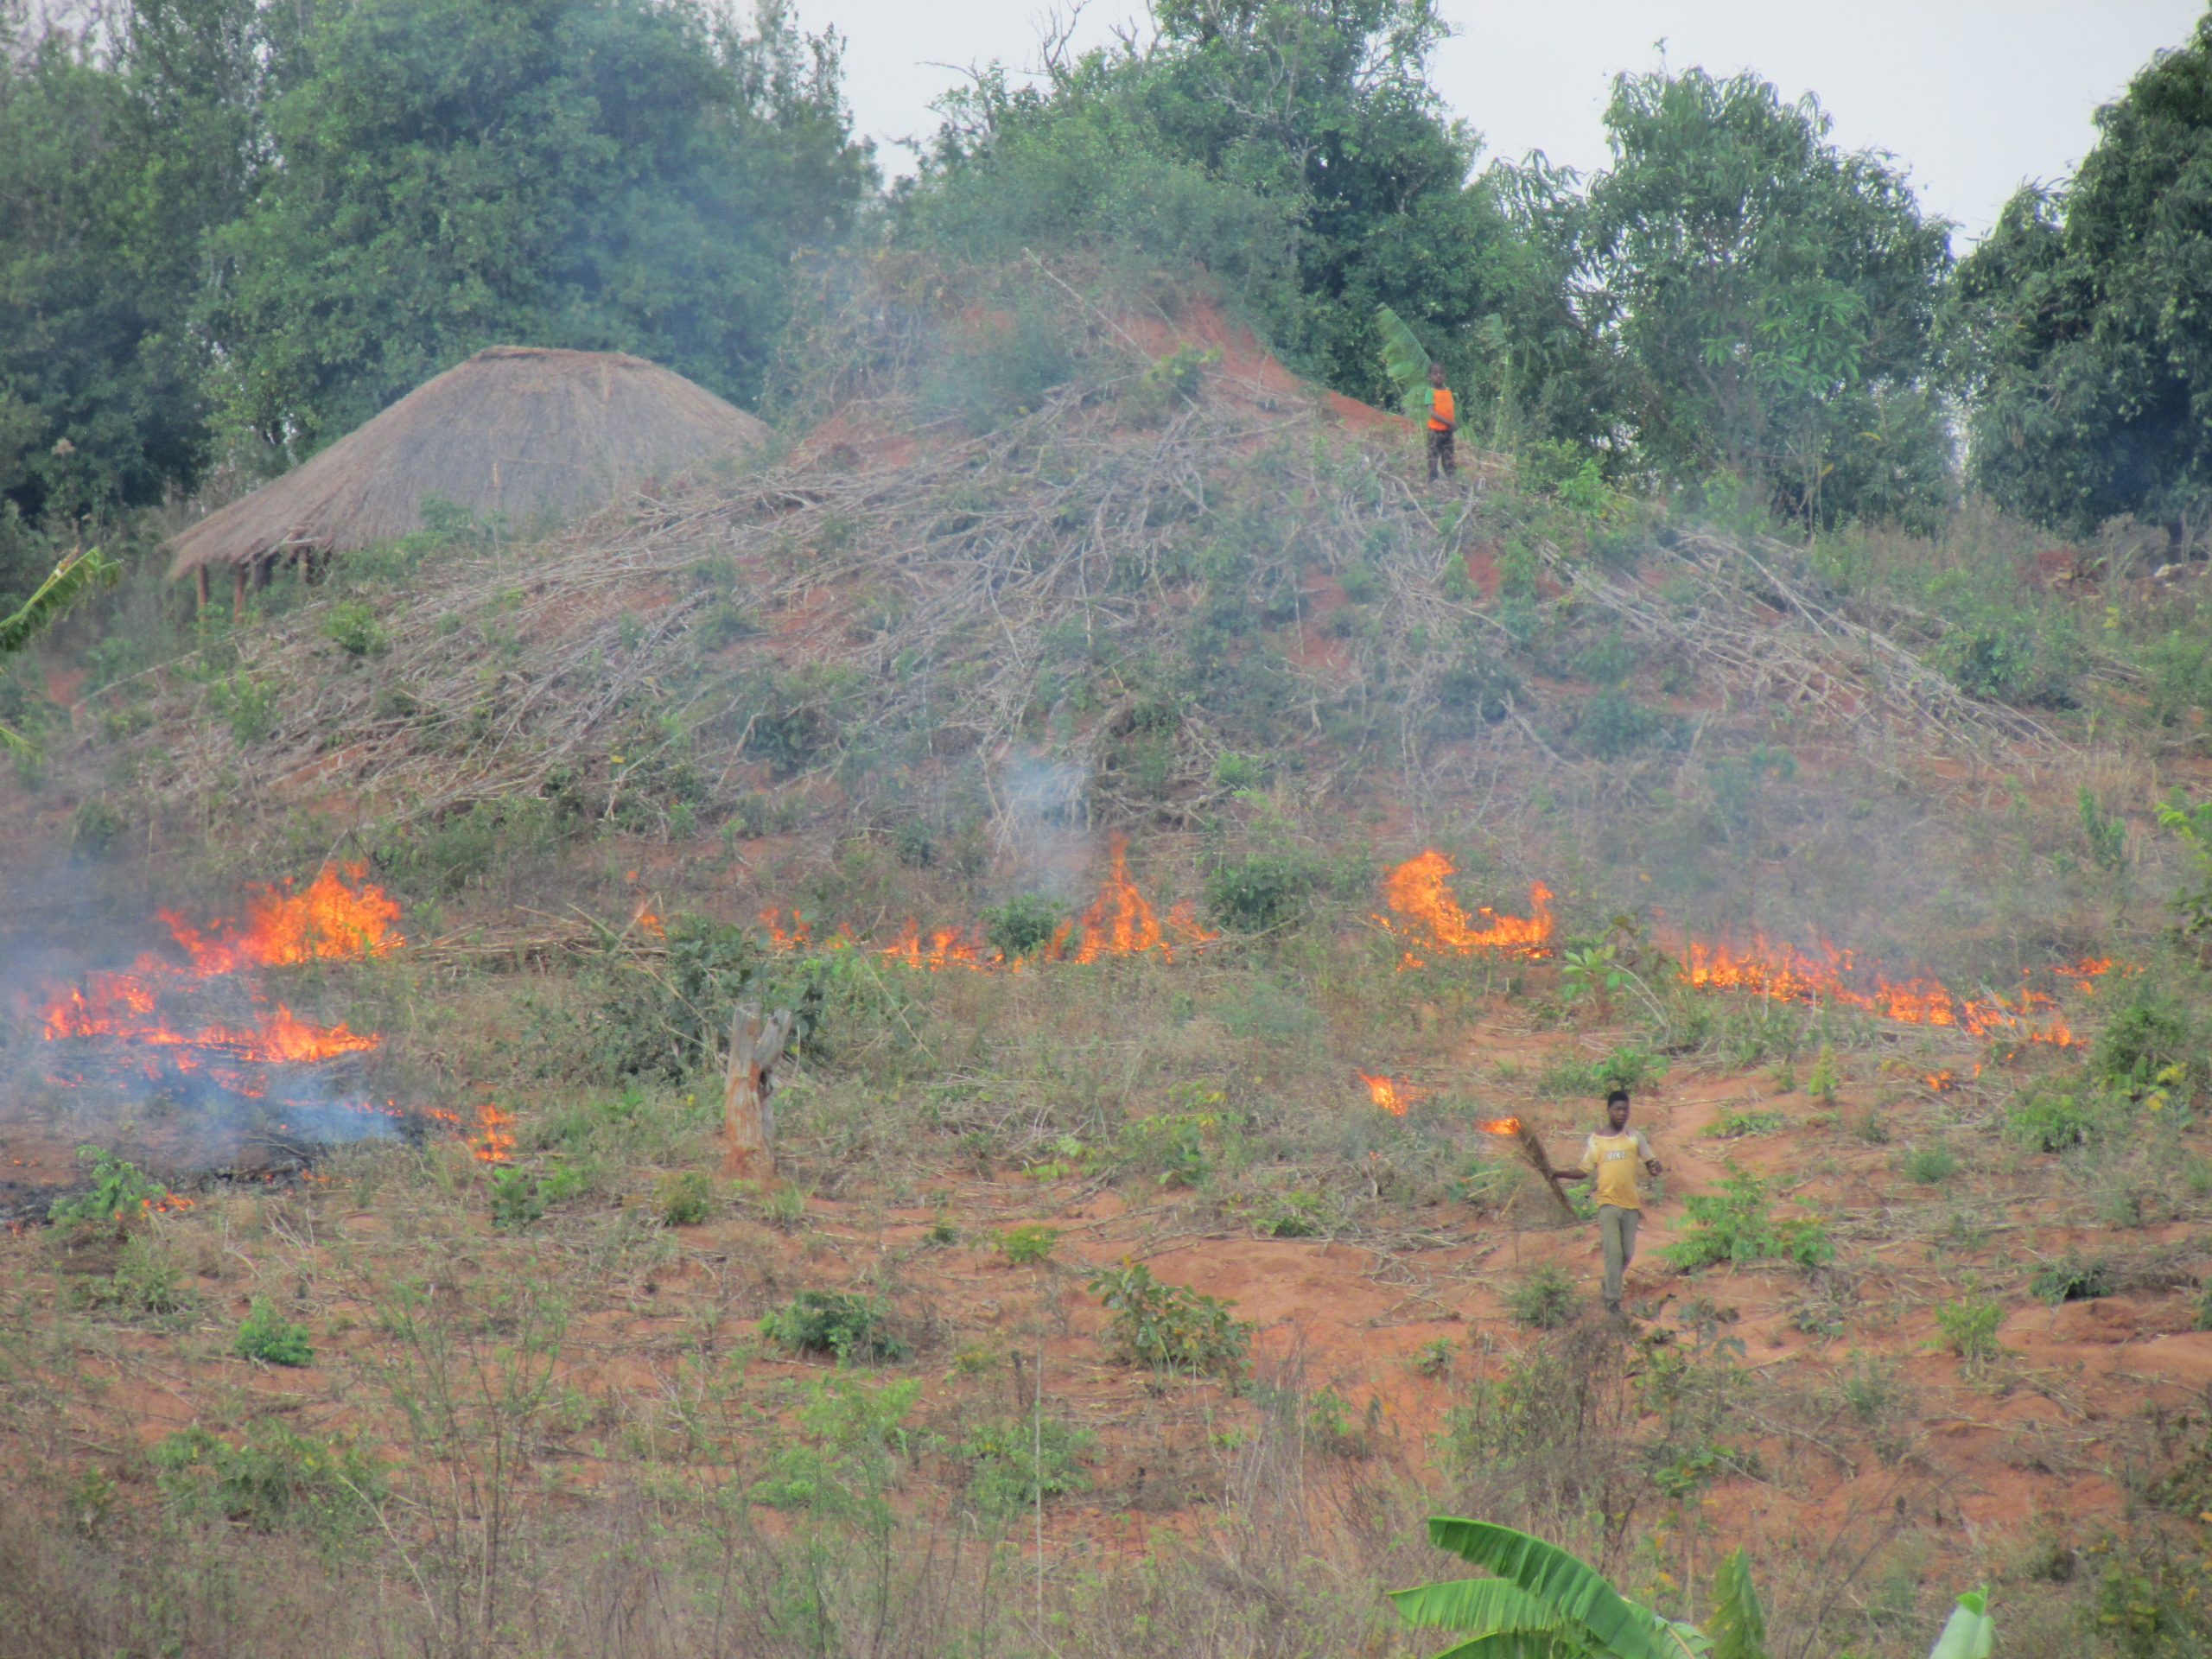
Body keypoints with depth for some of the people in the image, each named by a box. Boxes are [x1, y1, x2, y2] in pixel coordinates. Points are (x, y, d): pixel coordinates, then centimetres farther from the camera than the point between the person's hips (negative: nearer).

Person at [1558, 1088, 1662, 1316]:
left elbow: (1650, 1163, 7)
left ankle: (1611, 1284, 31)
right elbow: (1584, 1172, 11)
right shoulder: (1595, 1141, 6)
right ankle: (1612, 1300, -11)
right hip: (1608, 1203, -2)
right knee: (1613, 1251, -13)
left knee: (1627, 1254, 5)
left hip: (1631, 1203, 2)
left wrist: (1655, 1167, -17)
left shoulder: (1635, 1137, 7)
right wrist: (1559, 1174, -4)